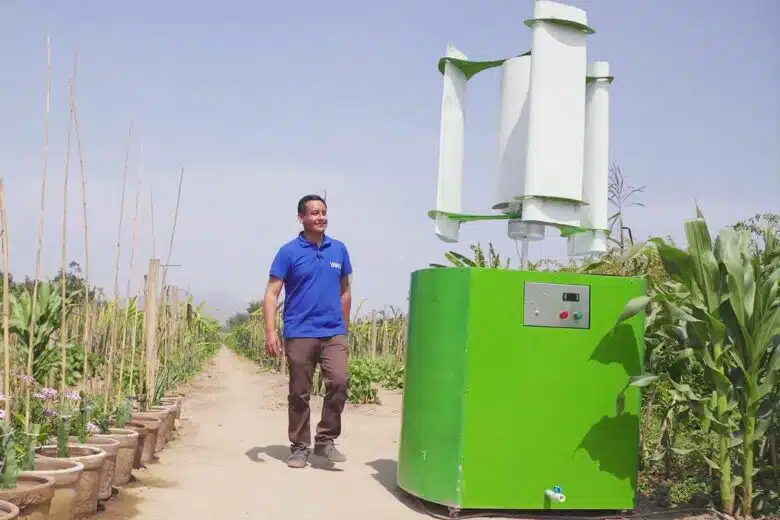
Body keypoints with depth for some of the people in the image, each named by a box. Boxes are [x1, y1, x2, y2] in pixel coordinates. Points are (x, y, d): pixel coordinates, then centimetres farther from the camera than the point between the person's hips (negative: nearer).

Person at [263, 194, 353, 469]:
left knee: (339, 381, -14)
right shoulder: (289, 252, -4)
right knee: (299, 394, 6)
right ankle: (299, 447, 19)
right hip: (299, 334, -2)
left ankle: (325, 440, 3)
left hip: (334, 333, 2)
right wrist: (271, 331, -17)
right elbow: (272, 294, -7)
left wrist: (345, 327, 18)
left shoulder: (339, 250, 7)